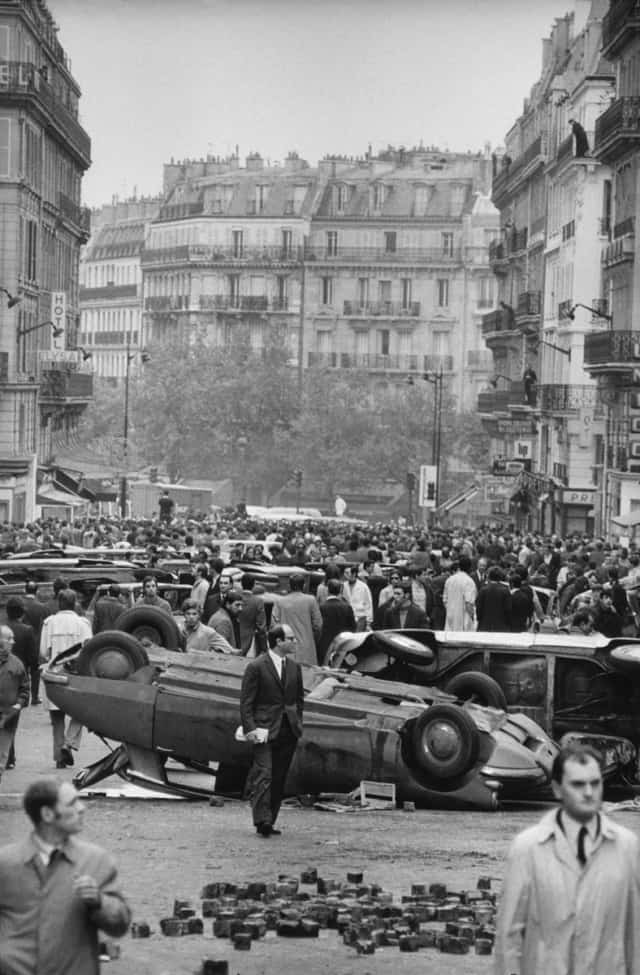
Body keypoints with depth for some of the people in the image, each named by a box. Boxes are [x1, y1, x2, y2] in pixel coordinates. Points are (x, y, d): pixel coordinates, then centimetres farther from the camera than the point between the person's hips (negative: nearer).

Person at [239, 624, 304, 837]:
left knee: (279, 779, 7)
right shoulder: (256, 667, -6)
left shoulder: (294, 666, 12)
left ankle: (269, 821, 13)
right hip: (265, 730, -6)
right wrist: (250, 728, -14)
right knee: (264, 775, -13)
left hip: (288, 731, 6)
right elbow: (246, 701, -6)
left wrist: (297, 722, 11)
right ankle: (262, 820, -18)